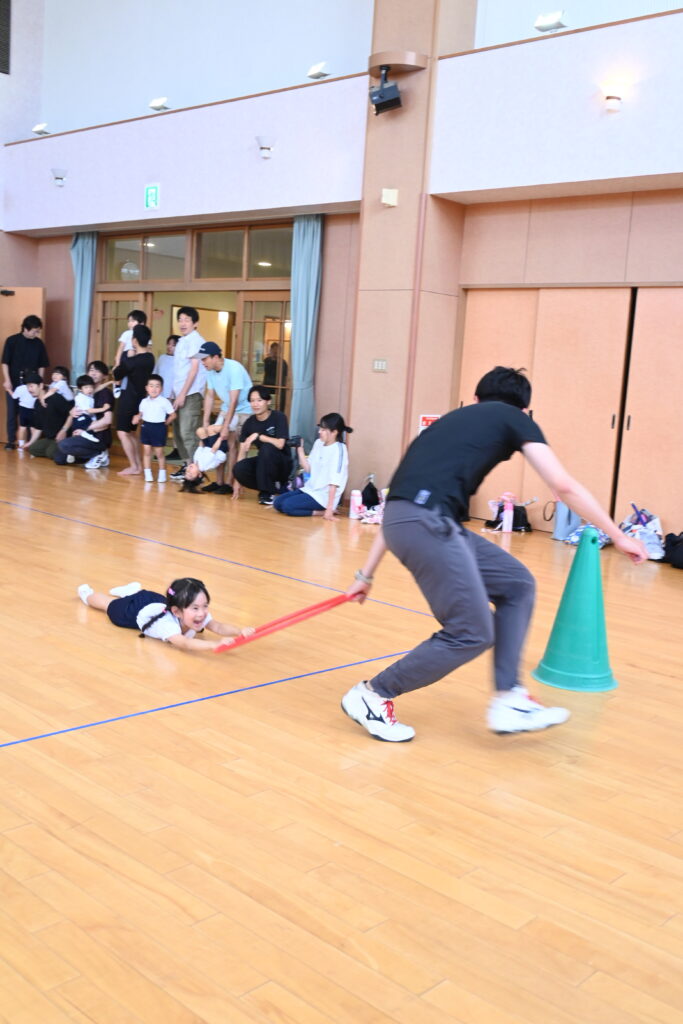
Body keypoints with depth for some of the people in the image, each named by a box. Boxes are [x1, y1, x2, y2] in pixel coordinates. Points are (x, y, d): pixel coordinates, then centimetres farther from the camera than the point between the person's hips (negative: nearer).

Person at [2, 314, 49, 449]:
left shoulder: (39, 343, 2)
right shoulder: (12, 341, -5)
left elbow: (42, 365, 8)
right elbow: (5, 362, -4)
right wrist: (7, 380, -11)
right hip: (14, 382, -1)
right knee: (12, 412, 2)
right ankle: (11, 440, 9)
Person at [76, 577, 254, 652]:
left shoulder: (199, 616, -38)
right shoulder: (166, 624, -52)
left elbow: (218, 627, -47)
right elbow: (184, 644, -68)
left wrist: (240, 631, -67)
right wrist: (214, 645, -82)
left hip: (158, 602, 3)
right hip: (136, 610, -3)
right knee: (111, 607, 28)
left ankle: (132, 590, 67)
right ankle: (87, 593, 55)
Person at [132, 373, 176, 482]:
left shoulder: (164, 402, -9)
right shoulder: (144, 401, 5)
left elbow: (173, 415, -5)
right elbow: (141, 414, 15)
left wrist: (165, 423, -5)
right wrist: (137, 418, -5)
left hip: (159, 428, -4)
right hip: (146, 427, 5)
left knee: (159, 453, 3)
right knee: (146, 452, 7)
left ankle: (162, 474, 17)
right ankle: (148, 474, 13)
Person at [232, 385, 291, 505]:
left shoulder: (279, 417, -14)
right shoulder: (249, 423, -2)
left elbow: (280, 444, -26)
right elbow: (242, 451, -3)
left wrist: (257, 436, -27)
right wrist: (237, 481, -7)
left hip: (282, 465, -4)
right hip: (263, 464, 4)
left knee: (267, 448, -35)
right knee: (239, 469, -25)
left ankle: (267, 492, -17)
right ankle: (274, 486, -1)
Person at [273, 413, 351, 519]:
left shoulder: (338, 450, -16)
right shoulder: (318, 443, 7)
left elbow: (334, 482, -20)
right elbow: (307, 468, 13)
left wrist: (330, 507, -23)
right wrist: (300, 448, 2)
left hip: (324, 496, -9)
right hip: (310, 489, 9)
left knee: (287, 505, -22)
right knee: (278, 502, 1)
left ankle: (322, 512, -9)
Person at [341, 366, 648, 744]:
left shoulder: (453, 419, 32)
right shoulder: (515, 419, 15)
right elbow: (564, 486, 5)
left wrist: (367, 574, 34)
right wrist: (618, 536, 16)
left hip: (422, 521, 8)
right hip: (426, 521, -8)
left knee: (518, 585, 16)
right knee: (472, 634, 1)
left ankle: (508, 700, 16)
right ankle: (372, 695, 13)